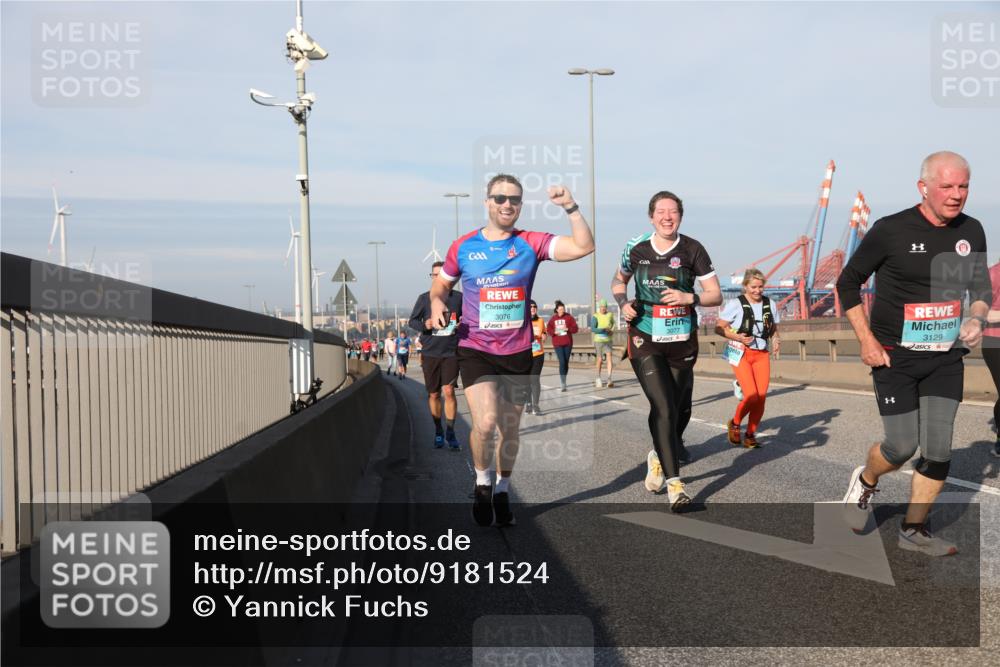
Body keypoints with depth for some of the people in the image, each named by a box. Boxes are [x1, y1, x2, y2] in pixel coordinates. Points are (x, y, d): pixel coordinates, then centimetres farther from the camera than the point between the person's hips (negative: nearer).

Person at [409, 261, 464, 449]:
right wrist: (424, 324, -14)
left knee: (448, 391, -10)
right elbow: (412, 321, 6)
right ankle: (438, 431, 22)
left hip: (451, 352, -1)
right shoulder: (424, 298, 2)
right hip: (430, 353, 1)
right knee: (433, 394, 9)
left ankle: (450, 431, 2)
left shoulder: (458, 297, 1)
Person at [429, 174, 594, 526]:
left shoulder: (531, 243, -1)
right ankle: (482, 483, 9)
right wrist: (436, 303, -6)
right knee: (486, 421, -19)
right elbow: (441, 284, 15)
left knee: (510, 428, 12)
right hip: (475, 349, -2)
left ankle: (502, 492, 34)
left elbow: (583, 247, -10)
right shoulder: (463, 246, 0)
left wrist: (571, 207, -20)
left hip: (518, 351, 2)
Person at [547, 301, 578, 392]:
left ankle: (564, 380, 26)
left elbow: (576, 328, 0)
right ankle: (563, 384, -13)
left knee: (566, 362, 9)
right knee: (562, 362, -12)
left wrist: (567, 329, -17)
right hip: (557, 344, -1)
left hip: (568, 343, 1)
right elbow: (548, 329, 8)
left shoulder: (569, 317, 2)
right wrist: (554, 332, -11)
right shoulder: (553, 318, 5)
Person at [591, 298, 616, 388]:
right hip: (598, 341, -2)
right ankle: (598, 378, 26)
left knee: (609, 358, -13)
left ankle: (609, 380, -17)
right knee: (600, 360, 6)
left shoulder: (610, 315, 2)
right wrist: (604, 330, -26)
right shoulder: (595, 317, -9)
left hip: (608, 341, 2)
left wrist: (612, 330, 3)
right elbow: (592, 329, -19)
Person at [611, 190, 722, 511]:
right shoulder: (636, 248, -1)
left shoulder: (692, 250, -4)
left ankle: (658, 457, 42)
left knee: (679, 408, 13)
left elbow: (716, 295, -3)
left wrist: (688, 298, -22)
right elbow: (619, 280, 18)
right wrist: (623, 303, -3)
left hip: (682, 341, 2)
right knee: (663, 407, -15)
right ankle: (674, 483, -12)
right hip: (645, 340, -1)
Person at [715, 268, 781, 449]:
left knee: (761, 398, -4)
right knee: (751, 396, -14)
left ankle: (750, 436, 13)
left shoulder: (769, 304, 8)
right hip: (741, 354, -5)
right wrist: (737, 337, -18)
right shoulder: (735, 304, -7)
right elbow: (719, 327, -4)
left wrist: (775, 340, -2)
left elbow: (774, 329, 19)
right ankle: (734, 424, 14)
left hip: (762, 354, 5)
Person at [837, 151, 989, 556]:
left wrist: (977, 318, -7)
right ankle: (865, 482, 30)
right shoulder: (891, 230, -13)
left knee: (939, 449, 2)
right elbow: (848, 283, -4)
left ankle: (914, 530, 18)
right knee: (902, 447, -4)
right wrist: (867, 341, -11)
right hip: (895, 357, -4)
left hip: (946, 359, 4)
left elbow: (981, 288, 16)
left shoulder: (971, 232, 2)